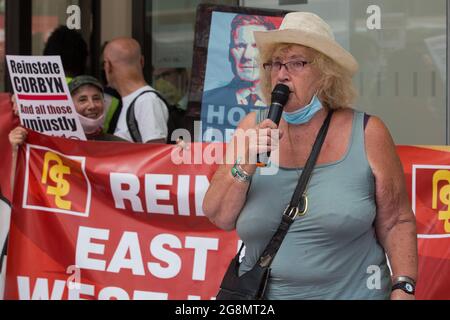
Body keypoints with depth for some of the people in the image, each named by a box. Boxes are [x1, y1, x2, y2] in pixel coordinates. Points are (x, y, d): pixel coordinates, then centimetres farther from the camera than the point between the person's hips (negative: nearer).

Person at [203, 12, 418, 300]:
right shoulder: (254, 128, -1)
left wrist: (403, 288, -12)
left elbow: (397, 223, -2)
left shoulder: (367, 133, -7)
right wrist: (245, 166, -18)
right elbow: (220, 218, -3)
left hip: (353, 292, -2)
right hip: (262, 294, 2)